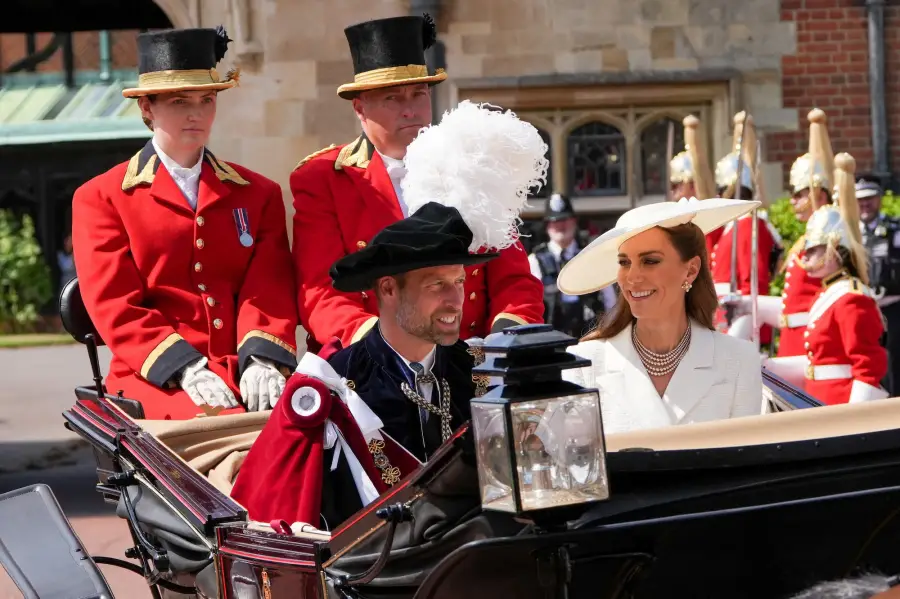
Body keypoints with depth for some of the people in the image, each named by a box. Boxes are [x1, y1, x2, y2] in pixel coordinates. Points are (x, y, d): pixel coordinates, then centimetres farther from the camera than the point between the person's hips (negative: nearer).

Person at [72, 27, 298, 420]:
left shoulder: (258, 194, 19)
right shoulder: (98, 199, 10)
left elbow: (269, 291, 7)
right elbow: (115, 307, 0)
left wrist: (263, 360, -14)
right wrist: (185, 369, -15)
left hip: (249, 372, 3)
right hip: (156, 378, -3)